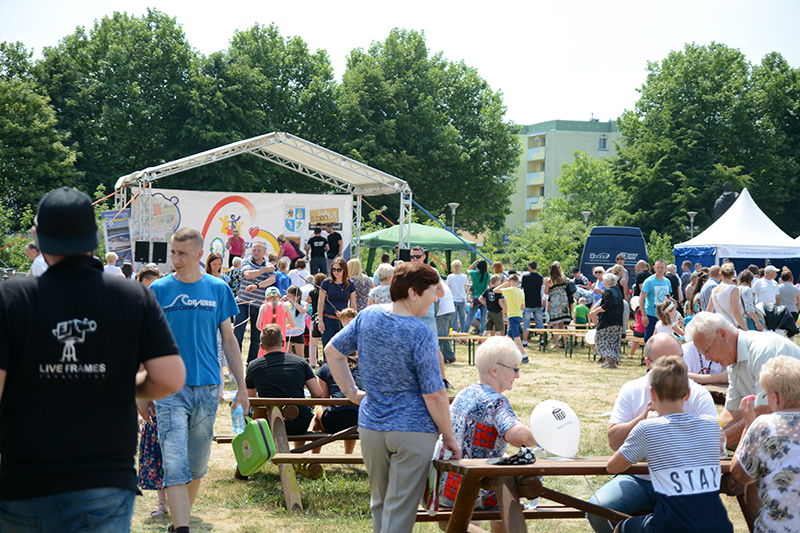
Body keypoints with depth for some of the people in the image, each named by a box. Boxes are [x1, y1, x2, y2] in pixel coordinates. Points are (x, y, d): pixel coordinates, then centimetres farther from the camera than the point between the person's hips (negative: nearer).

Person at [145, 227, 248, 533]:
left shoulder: (218, 289, 4)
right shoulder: (158, 290, 0)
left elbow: (229, 340, 9)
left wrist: (242, 387, 5)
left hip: (207, 387, 2)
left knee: (198, 463, 11)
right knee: (175, 464, -11)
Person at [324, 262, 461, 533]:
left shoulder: (368, 315, 0)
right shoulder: (420, 333, -18)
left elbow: (332, 351, 10)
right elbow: (434, 395, -16)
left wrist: (351, 391, 15)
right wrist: (449, 436, -5)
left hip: (370, 426, 6)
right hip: (412, 429, -6)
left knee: (380, 503, 20)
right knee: (400, 511, 1)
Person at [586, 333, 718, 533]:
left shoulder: (698, 395, 1)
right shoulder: (631, 391, 6)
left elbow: (714, 443, -9)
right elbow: (614, 441, -2)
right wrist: (643, 418, -16)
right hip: (638, 479, 2)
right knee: (597, 509, -21)